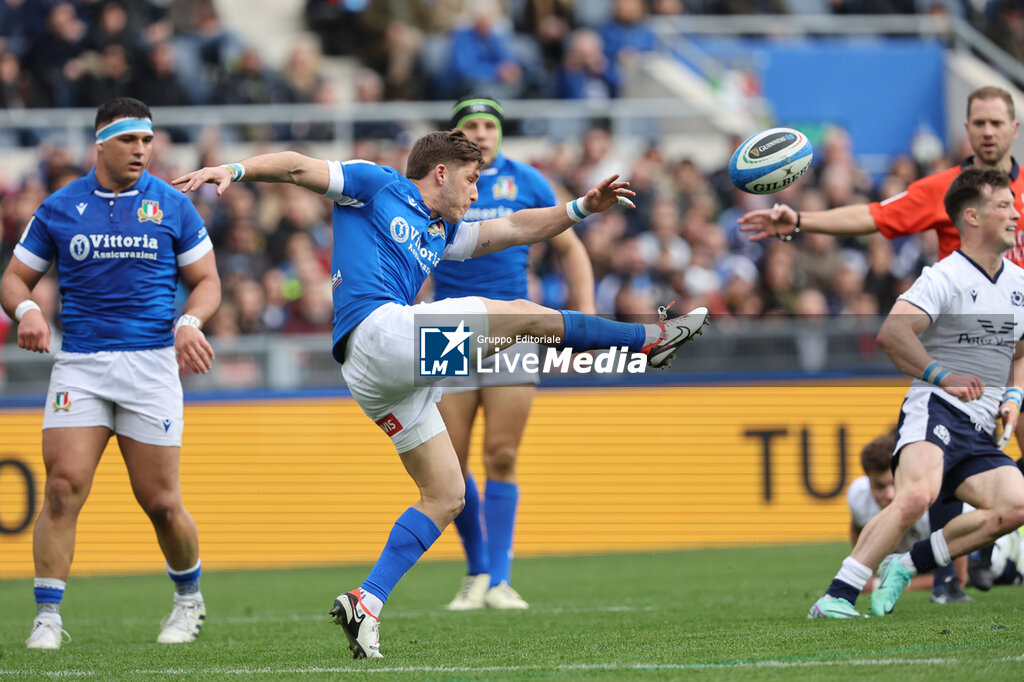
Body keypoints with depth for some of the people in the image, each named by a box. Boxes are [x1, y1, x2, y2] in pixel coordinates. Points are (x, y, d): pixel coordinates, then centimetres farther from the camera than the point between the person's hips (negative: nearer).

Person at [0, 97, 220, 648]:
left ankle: (189, 598, 26)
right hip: (80, 364, 0)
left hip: (152, 362, 0)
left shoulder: (171, 205, 5)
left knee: (160, 500, 0)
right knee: (64, 486, -14)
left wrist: (189, 322, -10)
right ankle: (48, 617, -8)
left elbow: (206, 280, 10)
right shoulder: (59, 208, 6)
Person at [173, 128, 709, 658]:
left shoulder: (440, 233, 29)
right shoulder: (377, 185, 8)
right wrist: (235, 170, -13)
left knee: (445, 496, 8)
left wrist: (580, 208, 20)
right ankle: (650, 339, 7)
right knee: (525, 315, -8)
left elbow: (513, 229, 30)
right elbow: (297, 168, 2)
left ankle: (365, 604, 2)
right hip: (376, 331, -10)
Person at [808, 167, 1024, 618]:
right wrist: (942, 377, -25)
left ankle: (906, 565, -5)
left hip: (982, 430, 7)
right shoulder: (945, 277, -7)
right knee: (918, 493, -34)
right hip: (935, 412, -7)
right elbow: (892, 332, -21)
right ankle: (838, 596, -31)